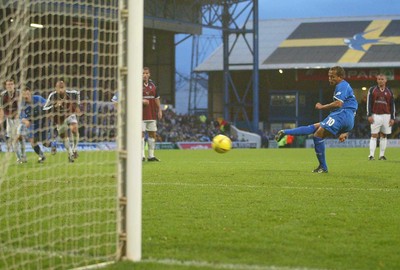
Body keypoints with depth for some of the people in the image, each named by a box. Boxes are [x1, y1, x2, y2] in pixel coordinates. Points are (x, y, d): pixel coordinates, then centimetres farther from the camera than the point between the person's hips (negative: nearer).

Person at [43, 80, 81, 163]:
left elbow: (77, 93, 2)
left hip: (70, 115, -1)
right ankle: (70, 154, 32)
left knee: (74, 128, -29)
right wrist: (55, 106, -39)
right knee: (64, 138, 7)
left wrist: (77, 105, 0)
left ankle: (74, 149, -10)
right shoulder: (52, 96, -26)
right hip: (59, 119, 1)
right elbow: (45, 108, -23)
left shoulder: (71, 94, -24)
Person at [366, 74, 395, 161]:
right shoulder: (372, 90, 4)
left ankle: (382, 155, 10)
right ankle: (371, 155, -9)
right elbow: (369, 103, 1)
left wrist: (392, 118, 3)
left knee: (384, 135, 5)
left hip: (386, 116, 2)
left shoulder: (389, 92, 10)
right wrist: (369, 115, -7)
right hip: (375, 116, -2)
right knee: (374, 135, -6)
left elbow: (392, 105, 10)